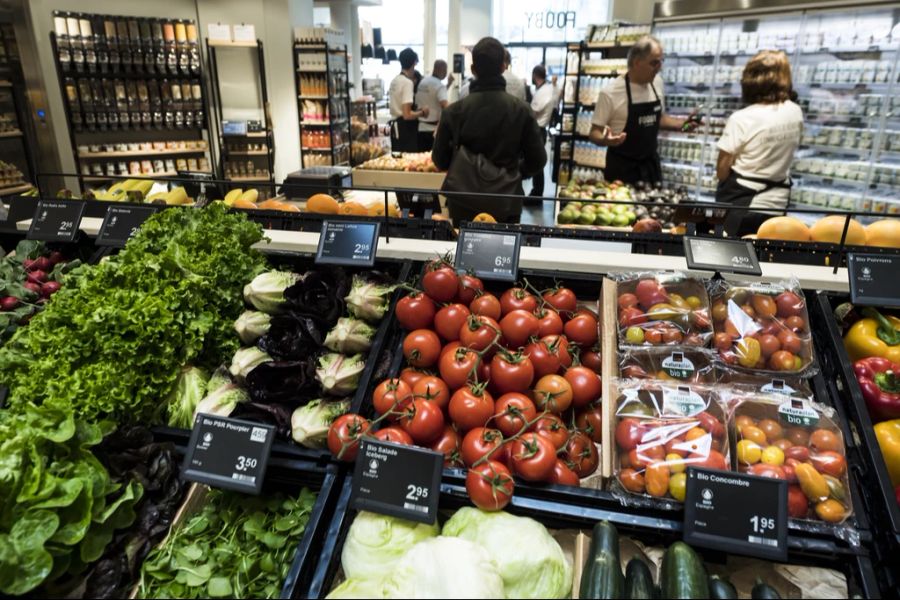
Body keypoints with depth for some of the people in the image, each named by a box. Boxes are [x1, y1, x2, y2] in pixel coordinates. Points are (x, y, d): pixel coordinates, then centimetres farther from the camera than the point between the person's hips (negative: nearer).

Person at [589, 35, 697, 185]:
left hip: (651, 164, 6)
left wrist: (682, 124, 2)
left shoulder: (657, 82, 3)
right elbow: (595, 132, -12)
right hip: (622, 167, -5)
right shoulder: (611, 92, -16)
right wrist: (605, 140, -33)